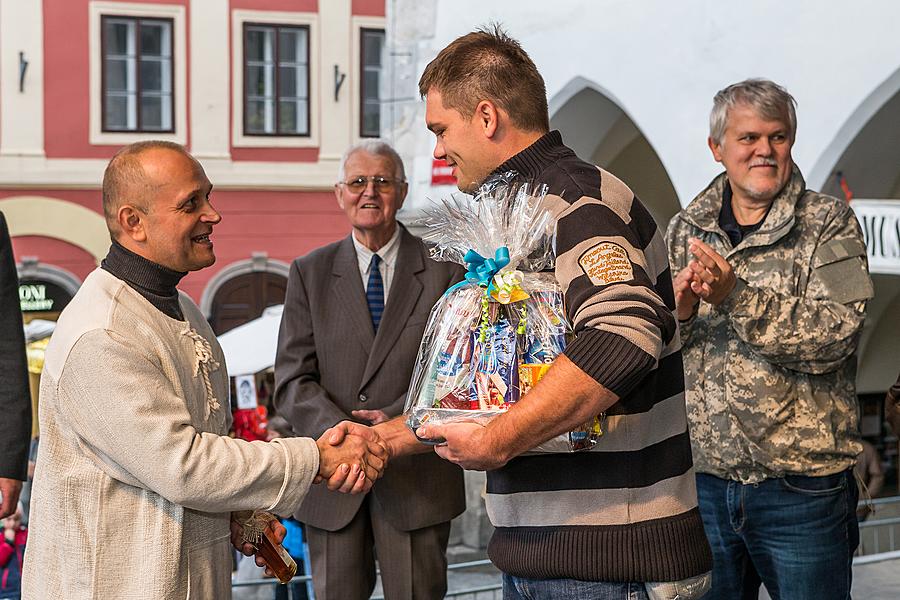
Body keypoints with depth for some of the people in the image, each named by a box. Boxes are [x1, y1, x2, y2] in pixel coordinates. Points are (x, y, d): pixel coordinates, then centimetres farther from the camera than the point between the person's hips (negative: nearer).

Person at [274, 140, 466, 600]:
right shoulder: (309, 273, 7)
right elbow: (292, 381, -1)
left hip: (416, 473, -1)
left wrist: (398, 419, -20)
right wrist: (339, 432, -19)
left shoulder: (445, 269, 2)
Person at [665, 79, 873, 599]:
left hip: (802, 484, -3)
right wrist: (676, 311, -14)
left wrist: (735, 295, -25)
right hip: (703, 479, 3)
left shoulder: (829, 224, -2)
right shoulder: (686, 230, 8)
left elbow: (832, 335, -16)